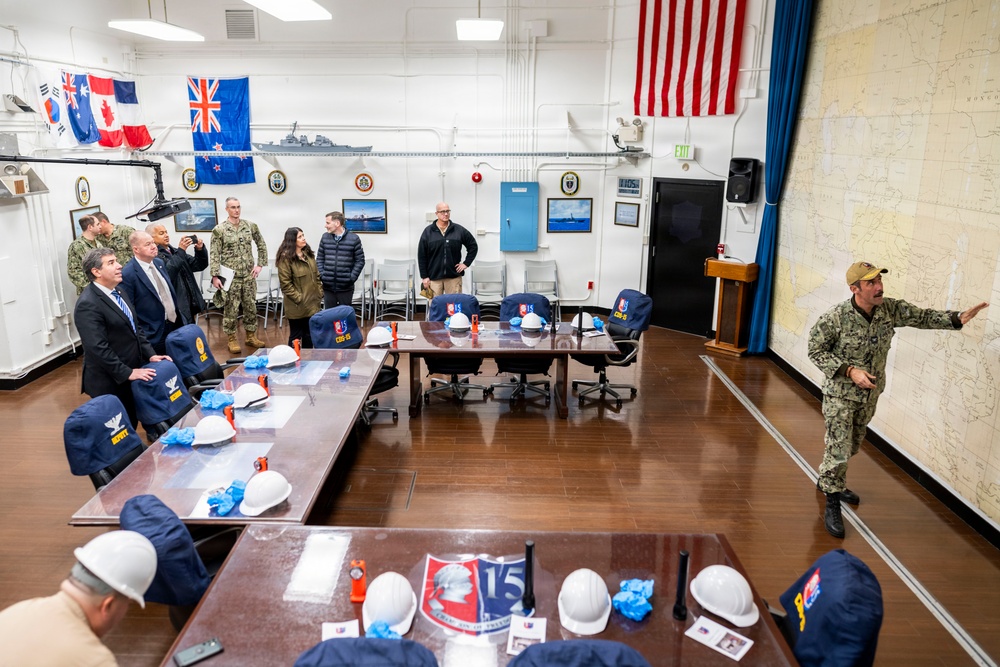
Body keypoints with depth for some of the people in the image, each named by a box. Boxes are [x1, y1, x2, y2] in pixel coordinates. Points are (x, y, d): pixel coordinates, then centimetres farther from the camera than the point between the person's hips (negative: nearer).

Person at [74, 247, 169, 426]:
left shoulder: (117, 292, 10)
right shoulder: (88, 304, -20)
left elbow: (134, 328, 16)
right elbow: (98, 348, -24)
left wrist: (150, 354, 5)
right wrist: (127, 373, -21)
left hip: (130, 374, 8)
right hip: (110, 382, -8)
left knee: (131, 424, 16)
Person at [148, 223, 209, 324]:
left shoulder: (174, 251, 17)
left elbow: (199, 265, 15)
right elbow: (167, 273, -26)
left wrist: (200, 250, -3)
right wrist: (181, 251, -24)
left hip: (189, 305, 8)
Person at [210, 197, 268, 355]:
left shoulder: (251, 226, 4)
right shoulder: (219, 230, -5)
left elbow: (261, 246, 14)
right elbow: (214, 255, -6)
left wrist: (260, 264, 5)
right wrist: (215, 276, -11)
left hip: (249, 275, 3)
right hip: (230, 276, -3)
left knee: (251, 306, 10)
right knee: (231, 308, 2)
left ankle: (251, 336, 22)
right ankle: (232, 339, 13)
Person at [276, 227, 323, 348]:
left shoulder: (308, 254, 10)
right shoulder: (286, 258, -12)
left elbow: (317, 276, 15)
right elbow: (285, 284, -15)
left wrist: (320, 294, 7)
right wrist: (299, 299, -17)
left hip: (312, 303, 6)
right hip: (297, 306, -6)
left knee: (310, 335, 15)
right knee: (296, 336, 6)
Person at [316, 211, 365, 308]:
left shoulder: (354, 238, -4)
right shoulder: (325, 237, 5)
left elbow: (360, 260, -1)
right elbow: (319, 258, 11)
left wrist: (352, 278, -8)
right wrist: (321, 275, 0)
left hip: (346, 287, -3)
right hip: (328, 286, 3)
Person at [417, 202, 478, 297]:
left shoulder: (459, 230, 4)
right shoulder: (428, 232, 3)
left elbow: (473, 246, 14)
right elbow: (421, 256, 3)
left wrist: (466, 263, 6)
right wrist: (424, 276, -1)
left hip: (454, 276, 1)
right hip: (434, 276, -1)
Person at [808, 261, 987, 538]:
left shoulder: (890, 309, -8)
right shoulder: (835, 318, -24)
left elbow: (923, 317, -3)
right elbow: (815, 351, -16)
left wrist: (958, 318, -21)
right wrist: (850, 371, -25)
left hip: (870, 395, 6)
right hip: (840, 395, -6)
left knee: (852, 447, 21)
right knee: (839, 450, -4)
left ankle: (830, 481, 45)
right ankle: (832, 504, 12)